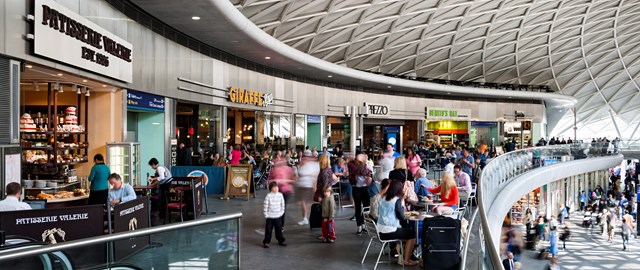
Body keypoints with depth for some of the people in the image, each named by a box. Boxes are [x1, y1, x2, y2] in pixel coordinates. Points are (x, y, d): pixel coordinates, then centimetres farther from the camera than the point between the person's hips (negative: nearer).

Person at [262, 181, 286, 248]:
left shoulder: (280, 195, 0)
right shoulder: (268, 196, -11)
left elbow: (282, 204, 8)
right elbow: (266, 206, -8)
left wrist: (281, 212, 4)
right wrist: (266, 215, -8)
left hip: (278, 216, 3)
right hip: (270, 217, -3)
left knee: (279, 229, 12)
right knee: (268, 230, 3)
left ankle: (281, 240, 26)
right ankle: (266, 242, 14)